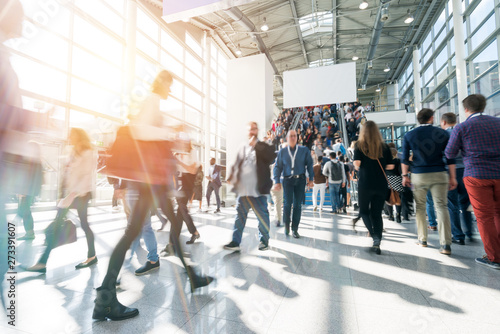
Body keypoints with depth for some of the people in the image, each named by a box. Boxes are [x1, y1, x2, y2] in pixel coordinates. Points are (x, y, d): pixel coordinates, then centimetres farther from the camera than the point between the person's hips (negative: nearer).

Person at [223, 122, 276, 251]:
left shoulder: (263, 147, 5)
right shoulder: (242, 149, 16)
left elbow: (271, 156, -17)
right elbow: (236, 165, 15)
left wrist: (255, 144, -12)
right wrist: (231, 178, -1)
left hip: (258, 190, -3)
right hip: (242, 189, 3)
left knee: (262, 216, 6)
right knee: (240, 216, 7)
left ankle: (264, 240, 24)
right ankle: (235, 242, 14)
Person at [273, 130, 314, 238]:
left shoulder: (304, 150, 8)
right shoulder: (282, 152, 8)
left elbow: (309, 165, 10)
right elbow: (277, 167, 8)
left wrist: (311, 179, 3)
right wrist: (277, 181, 0)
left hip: (300, 180, 1)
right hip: (288, 180, -1)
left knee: (298, 205, 1)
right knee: (288, 202, -13)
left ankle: (295, 229, 13)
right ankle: (286, 224, 13)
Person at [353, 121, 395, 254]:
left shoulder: (360, 145, -4)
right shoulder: (384, 146, 4)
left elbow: (356, 163, -14)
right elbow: (390, 166, 4)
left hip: (365, 184, -2)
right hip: (381, 184, 3)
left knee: (364, 211, 13)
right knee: (377, 213, 12)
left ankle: (375, 235, -8)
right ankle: (377, 243, 9)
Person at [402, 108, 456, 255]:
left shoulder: (409, 135, 3)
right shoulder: (442, 133, 4)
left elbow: (405, 158, 2)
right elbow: (450, 158, 3)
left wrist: (405, 175, 8)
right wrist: (452, 177, 6)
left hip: (418, 176, 0)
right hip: (439, 174, 0)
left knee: (420, 207, 10)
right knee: (442, 207, 0)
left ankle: (422, 239, 18)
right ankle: (446, 244, -4)